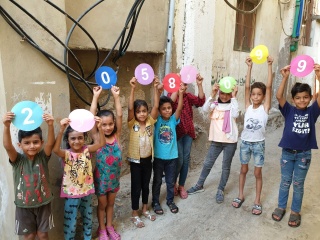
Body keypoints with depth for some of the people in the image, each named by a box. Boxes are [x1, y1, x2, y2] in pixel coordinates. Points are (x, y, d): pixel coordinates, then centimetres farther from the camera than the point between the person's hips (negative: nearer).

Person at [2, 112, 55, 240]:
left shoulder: (43, 157, -8)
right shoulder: (17, 160, -9)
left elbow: (51, 143, -24)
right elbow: (7, 146, -26)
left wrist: (50, 125, -42)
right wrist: (6, 126, -43)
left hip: (43, 203, 0)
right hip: (24, 205, 0)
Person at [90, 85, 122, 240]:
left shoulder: (116, 136, -8)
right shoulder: (97, 138, -15)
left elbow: (119, 115, -16)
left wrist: (116, 96, -21)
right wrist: (96, 96, -26)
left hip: (114, 176, 3)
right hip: (101, 177, -2)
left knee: (111, 203, 20)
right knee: (102, 204, 16)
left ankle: (109, 226, 40)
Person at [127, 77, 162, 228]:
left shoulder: (150, 122, -3)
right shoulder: (132, 124, -11)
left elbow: (156, 106, -14)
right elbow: (130, 108, -25)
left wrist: (156, 89, -24)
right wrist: (132, 88, -34)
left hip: (148, 159, 3)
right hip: (135, 160, -3)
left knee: (146, 185, 18)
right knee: (136, 186, 8)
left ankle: (145, 210, 38)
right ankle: (135, 215, 24)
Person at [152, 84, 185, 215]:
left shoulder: (173, 120, -4)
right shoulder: (157, 120, -8)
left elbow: (179, 108, -19)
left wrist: (180, 93, -34)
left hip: (172, 156, 2)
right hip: (158, 156, -1)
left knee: (170, 181, 16)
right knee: (157, 181, 13)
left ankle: (170, 201, 35)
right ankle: (155, 202, 30)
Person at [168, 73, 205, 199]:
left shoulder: (188, 96, 5)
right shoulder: (170, 95, -4)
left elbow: (200, 101, -13)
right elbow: (171, 102, -28)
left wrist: (199, 85, -23)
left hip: (188, 131, 4)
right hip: (176, 132, -4)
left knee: (186, 159, 8)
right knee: (179, 159, -5)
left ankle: (181, 186, 23)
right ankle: (173, 184, 20)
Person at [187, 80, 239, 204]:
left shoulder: (232, 105, -3)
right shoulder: (215, 104, 3)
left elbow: (235, 115, -24)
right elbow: (205, 108, -16)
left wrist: (234, 97, -20)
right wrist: (212, 94, -22)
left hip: (230, 141, -2)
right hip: (216, 140, 3)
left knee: (226, 167, 9)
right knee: (207, 164, 12)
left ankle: (220, 190, 25)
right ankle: (199, 185, 29)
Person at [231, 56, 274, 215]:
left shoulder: (265, 108, -6)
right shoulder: (248, 106, -2)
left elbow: (269, 87, -14)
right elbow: (247, 87, -9)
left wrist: (269, 66, -18)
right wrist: (249, 67, -14)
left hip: (258, 143, -2)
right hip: (245, 142, 2)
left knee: (258, 173, 8)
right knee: (243, 170, 15)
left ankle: (257, 201, 22)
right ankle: (241, 196, 30)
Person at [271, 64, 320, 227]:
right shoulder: (289, 111, -6)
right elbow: (279, 96, -20)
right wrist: (285, 77, -31)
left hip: (304, 154, 0)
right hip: (287, 152, 0)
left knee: (298, 184, 13)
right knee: (285, 182, 15)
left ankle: (295, 212, 30)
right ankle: (281, 207, 33)